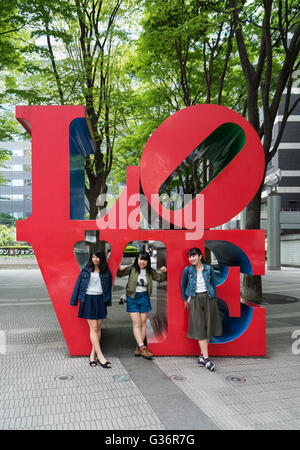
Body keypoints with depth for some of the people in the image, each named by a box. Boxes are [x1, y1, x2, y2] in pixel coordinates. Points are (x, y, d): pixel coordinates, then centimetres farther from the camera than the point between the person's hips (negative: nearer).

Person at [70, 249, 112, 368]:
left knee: (98, 328, 4)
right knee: (93, 328, -4)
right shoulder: (86, 270, 0)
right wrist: (74, 301, 4)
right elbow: (78, 284, 4)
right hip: (88, 299, -2)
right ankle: (100, 356, -4)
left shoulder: (106, 272, 3)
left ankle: (93, 354, 14)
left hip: (100, 300, 2)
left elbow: (108, 287, 9)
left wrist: (108, 301, 6)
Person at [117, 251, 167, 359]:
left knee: (143, 323, 6)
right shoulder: (131, 269, -4)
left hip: (144, 298, 3)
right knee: (136, 324, -6)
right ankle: (142, 347, -8)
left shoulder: (150, 272, 3)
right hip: (132, 298, -3)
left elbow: (160, 278, 13)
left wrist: (164, 272, -6)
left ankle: (138, 347, 16)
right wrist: (120, 269, -20)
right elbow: (119, 274, 2)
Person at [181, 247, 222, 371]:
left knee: (208, 327, 3)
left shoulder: (209, 269, 1)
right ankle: (206, 359, -8)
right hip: (195, 300, -1)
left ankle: (201, 355, 17)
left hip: (208, 299, 2)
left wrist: (214, 300, 5)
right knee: (200, 328, -7)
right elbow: (183, 285, 13)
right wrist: (185, 299, 16)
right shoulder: (187, 270, 0)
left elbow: (213, 284, 8)